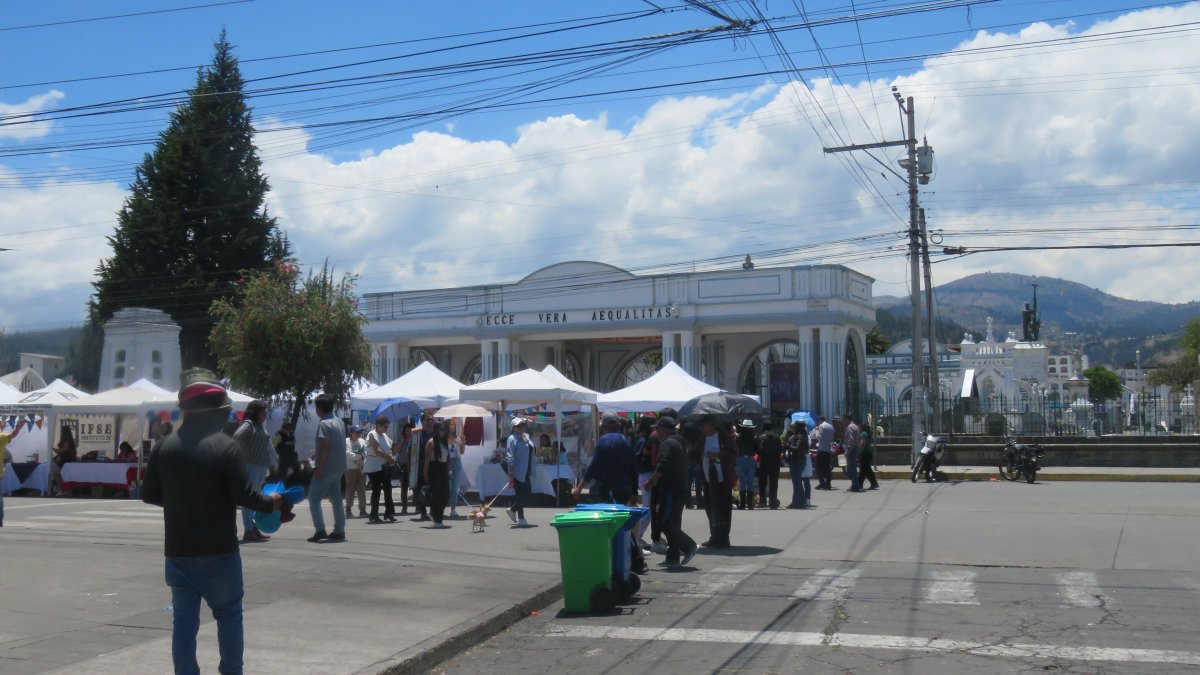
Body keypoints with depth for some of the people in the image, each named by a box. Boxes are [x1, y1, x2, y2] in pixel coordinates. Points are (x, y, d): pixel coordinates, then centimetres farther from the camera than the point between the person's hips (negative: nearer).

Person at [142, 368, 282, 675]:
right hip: (219, 550, -3)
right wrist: (270, 503, 4)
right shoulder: (226, 446, -13)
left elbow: (149, 494, 7)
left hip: (178, 550, 3)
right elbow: (243, 495, -15)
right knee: (228, 614, 12)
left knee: (184, 618, 8)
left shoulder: (166, 446, 1)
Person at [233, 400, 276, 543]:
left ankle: (254, 529, 19)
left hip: (261, 467, 9)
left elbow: (269, 447, 24)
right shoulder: (248, 424, -9)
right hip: (250, 466, -9)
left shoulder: (260, 427, 19)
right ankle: (248, 531, -6)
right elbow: (237, 437, -26)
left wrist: (272, 464, 19)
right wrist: (243, 454, -21)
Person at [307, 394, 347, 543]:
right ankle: (339, 530, 11)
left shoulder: (323, 424, -14)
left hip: (326, 468, -8)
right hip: (339, 467, 8)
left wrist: (319, 467, -20)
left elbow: (325, 446, -22)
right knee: (336, 498, 12)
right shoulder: (339, 422, 12)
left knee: (314, 498, -2)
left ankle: (320, 530, -10)